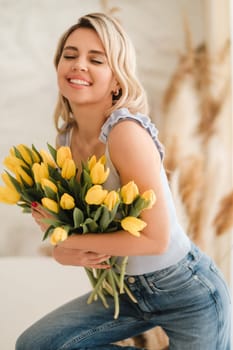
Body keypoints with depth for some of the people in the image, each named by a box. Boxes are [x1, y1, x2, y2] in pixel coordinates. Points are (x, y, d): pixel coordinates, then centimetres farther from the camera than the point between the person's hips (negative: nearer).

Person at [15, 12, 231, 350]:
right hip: (129, 289, 7)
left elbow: (156, 238, -26)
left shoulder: (127, 131, -26)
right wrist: (63, 252, -15)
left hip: (188, 291, -7)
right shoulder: (66, 137, -3)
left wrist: (64, 238, -19)